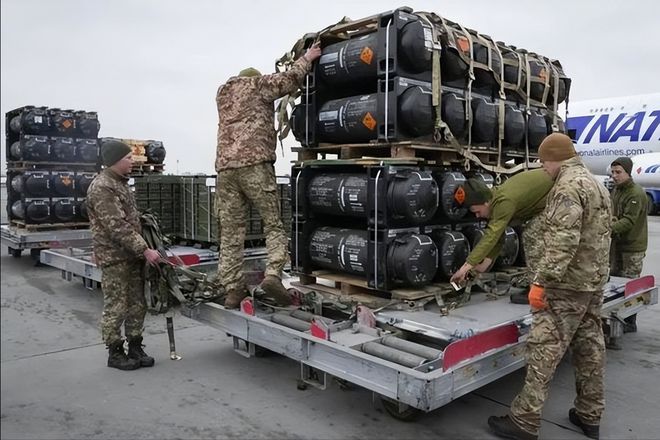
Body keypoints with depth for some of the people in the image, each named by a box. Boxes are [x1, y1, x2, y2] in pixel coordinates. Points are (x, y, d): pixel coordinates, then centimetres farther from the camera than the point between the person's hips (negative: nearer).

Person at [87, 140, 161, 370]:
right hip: (114, 258, -9)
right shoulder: (101, 188, -15)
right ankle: (115, 353, 14)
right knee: (116, 307, 1)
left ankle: (135, 348, 22)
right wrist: (145, 250, -22)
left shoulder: (120, 183, 15)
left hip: (133, 255, 9)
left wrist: (141, 249, 17)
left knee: (137, 305, 12)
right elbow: (118, 227, -22)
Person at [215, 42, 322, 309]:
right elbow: (289, 80, 6)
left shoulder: (222, 92, 30)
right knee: (273, 225, 0)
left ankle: (232, 290, 0)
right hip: (254, 164, -5)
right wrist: (306, 58, 22)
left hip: (225, 167, 5)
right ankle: (273, 275, -18)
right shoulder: (258, 84, 13)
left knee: (230, 232, 3)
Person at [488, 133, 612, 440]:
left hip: (568, 283, -10)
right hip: (594, 280, 10)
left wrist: (541, 281, -26)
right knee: (589, 347, 15)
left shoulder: (568, 186, -16)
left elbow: (562, 242, -26)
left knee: (544, 349, -7)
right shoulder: (597, 184, 17)